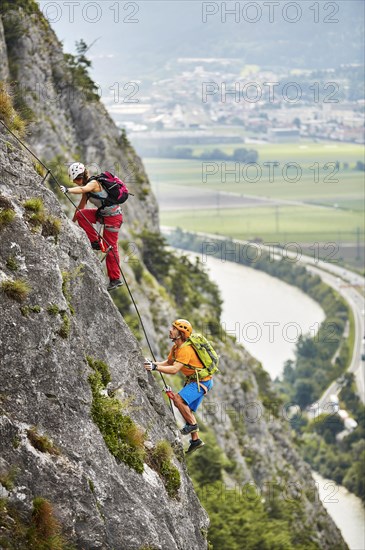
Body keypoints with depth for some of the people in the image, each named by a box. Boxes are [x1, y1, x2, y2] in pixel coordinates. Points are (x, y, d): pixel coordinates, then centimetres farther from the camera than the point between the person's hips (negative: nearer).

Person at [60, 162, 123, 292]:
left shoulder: (94, 183, -19)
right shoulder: (87, 186, 8)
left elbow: (82, 189, -42)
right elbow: (81, 206, 17)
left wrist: (68, 190, -57)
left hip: (113, 216, -9)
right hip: (102, 213, 9)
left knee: (110, 247, -5)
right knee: (80, 214, -6)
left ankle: (115, 279, 3)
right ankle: (96, 242, 2)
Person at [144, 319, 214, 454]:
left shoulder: (185, 349, -26)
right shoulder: (176, 347, 5)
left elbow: (174, 369, -34)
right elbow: (169, 362, 15)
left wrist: (155, 367, -38)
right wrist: (153, 364, 0)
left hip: (202, 381, -10)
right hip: (195, 380, 10)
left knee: (178, 399, -23)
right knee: (186, 409, 12)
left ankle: (192, 424, -7)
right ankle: (195, 440, 20)